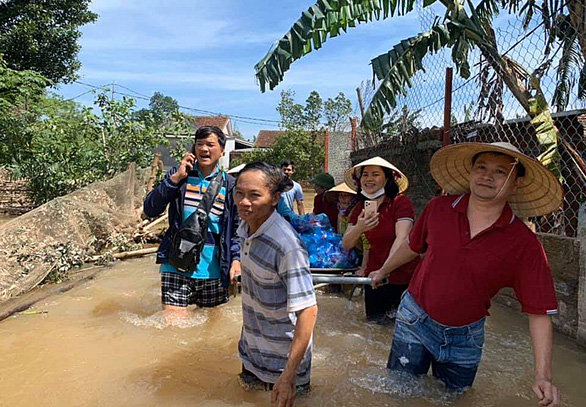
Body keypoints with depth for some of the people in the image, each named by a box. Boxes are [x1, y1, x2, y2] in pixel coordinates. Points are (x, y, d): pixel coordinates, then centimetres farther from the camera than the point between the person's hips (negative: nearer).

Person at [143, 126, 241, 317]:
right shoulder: (179, 175, 3)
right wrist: (175, 178, -14)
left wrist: (236, 259, -10)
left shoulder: (229, 185, 2)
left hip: (213, 269, 1)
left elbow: (236, 228, 4)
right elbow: (150, 210, -6)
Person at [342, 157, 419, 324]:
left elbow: (402, 238, -22)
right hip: (374, 275, 5)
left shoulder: (401, 202, -13)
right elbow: (347, 244, 1)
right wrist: (358, 228, -20)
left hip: (402, 277, -5)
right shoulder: (361, 207, 4)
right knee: (373, 320, 11)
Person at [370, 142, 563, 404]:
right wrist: (383, 271, 21)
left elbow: (539, 312, -13)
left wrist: (543, 377, -21)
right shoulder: (439, 208, -11)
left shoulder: (524, 244, -15)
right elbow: (413, 246, 7)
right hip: (414, 321, 1)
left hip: (464, 338, 0)